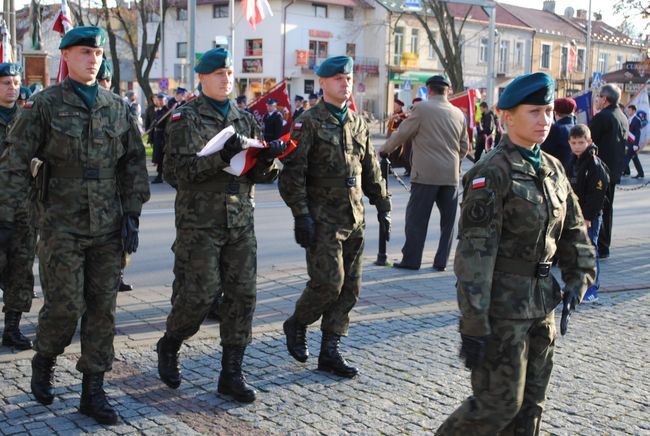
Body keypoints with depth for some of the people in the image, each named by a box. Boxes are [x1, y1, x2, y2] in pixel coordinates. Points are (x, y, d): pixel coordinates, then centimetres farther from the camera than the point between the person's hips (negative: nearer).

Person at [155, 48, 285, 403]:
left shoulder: (245, 119, 15)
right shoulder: (185, 118, -2)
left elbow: (258, 174, 13)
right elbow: (181, 169, -14)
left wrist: (267, 158, -9)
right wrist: (223, 156, -24)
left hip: (240, 221, 5)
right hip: (200, 222, -5)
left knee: (242, 295, 2)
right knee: (199, 294, -5)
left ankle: (231, 374, 12)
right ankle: (168, 347, 24)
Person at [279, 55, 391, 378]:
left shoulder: (358, 124, 13)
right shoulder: (309, 123, -7)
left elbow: (371, 170, 20)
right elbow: (292, 173, -12)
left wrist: (382, 207, 15)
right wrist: (301, 215, -18)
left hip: (354, 219, 7)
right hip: (322, 219, -6)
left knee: (350, 288, 5)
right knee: (329, 283, -11)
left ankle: (330, 352, 15)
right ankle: (296, 325, 17)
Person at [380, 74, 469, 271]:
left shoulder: (422, 108, -5)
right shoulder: (458, 113, 9)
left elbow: (402, 133, -1)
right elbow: (464, 146, 15)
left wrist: (384, 150, 13)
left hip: (426, 174, -4)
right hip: (451, 175, 4)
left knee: (416, 218, 3)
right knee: (448, 219, 10)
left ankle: (411, 260, 7)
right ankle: (441, 261, 13)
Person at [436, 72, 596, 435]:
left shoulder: (553, 169, 8)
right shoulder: (492, 173, -16)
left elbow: (574, 230, 18)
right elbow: (474, 252, -19)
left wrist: (579, 276, 2)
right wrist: (473, 323, -21)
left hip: (542, 303, 8)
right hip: (503, 306, -7)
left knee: (531, 405, 15)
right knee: (499, 403, -1)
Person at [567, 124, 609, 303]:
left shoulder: (595, 164, -13)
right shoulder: (573, 163, 11)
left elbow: (597, 194, -17)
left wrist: (587, 216, -18)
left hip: (590, 217, -8)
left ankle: (592, 290, 2)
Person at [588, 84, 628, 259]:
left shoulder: (602, 117, -17)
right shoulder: (622, 117, 11)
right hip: (615, 170, 9)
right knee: (607, 208, 15)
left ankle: (600, 248, -4)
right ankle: (604, 247, 23)